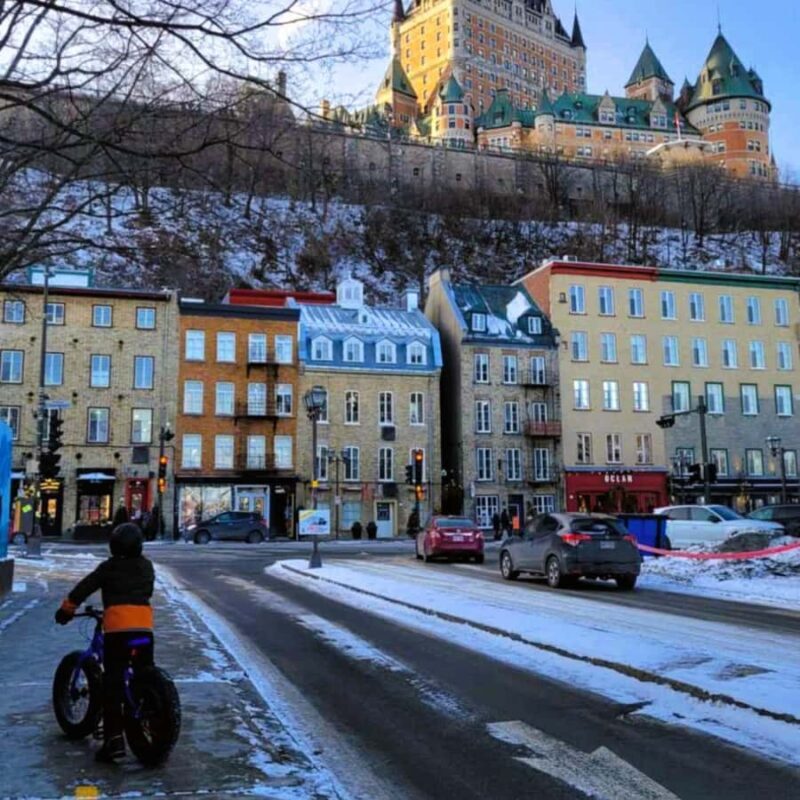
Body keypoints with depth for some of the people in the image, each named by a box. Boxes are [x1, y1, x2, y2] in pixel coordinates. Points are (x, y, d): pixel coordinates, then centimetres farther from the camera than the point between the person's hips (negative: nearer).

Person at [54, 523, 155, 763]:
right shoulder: (146, 567, 17)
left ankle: (114, 740, -8)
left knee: (113, 683, -2)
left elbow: (85, 587, 4)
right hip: (144, 625, 4)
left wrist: (66, 609, 15)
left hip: (117, 627, -4)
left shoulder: (109, 567, 5)